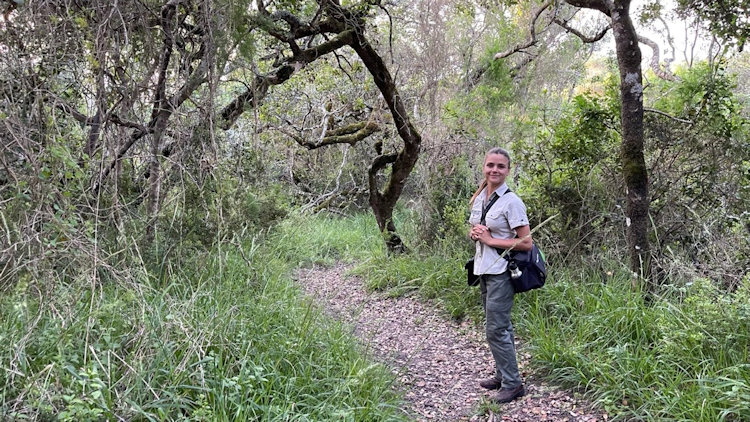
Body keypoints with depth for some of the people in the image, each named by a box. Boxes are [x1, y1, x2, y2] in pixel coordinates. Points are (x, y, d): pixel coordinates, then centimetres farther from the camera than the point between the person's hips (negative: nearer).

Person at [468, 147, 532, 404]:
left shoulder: (511, 202, -14)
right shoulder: (478, 198, 8)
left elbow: (526, 243, -15)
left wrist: (489, 239, -16)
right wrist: (475, 233, -4)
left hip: (501, 272, -8)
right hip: (483, 268, 8)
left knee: (497, 329, -5)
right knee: (499, 325, 16)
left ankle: (512, 384, 8)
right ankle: (502, 375, 28)